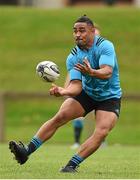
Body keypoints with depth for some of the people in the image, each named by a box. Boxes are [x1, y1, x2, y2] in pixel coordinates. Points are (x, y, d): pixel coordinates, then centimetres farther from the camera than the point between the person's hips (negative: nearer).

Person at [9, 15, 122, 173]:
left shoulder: (105, 46, -21)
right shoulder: (73, 57, -8)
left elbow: (107, 72, -36)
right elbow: (76, 85, -15)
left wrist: (91, 72, -57)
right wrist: (62, 91, -37)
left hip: (109, 97, -3)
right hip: (86, 92, 3)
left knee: (101, 132, -24)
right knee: (60, 117, -14)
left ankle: (72, 165, -20)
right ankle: (26, 151, -15)